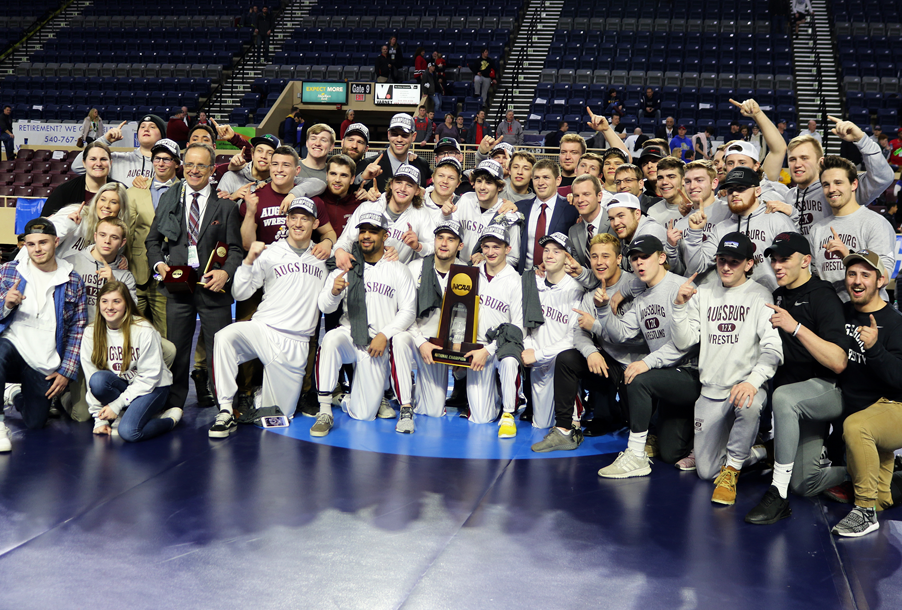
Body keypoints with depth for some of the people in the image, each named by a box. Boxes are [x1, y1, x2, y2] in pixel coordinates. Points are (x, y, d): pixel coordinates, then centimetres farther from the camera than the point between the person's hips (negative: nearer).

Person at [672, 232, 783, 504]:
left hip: (745, 385, -4)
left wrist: (754, 381, -32)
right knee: (706, 471, 2)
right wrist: (680, 306, -11)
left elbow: (773, 347, -15)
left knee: (750, 406, -42)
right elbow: (683, 342, 4)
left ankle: (731, 468, -17)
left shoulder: (759, 295, -4)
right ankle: (756, 453, 30)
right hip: (710, 390, 4)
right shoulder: (702, 294, 9)